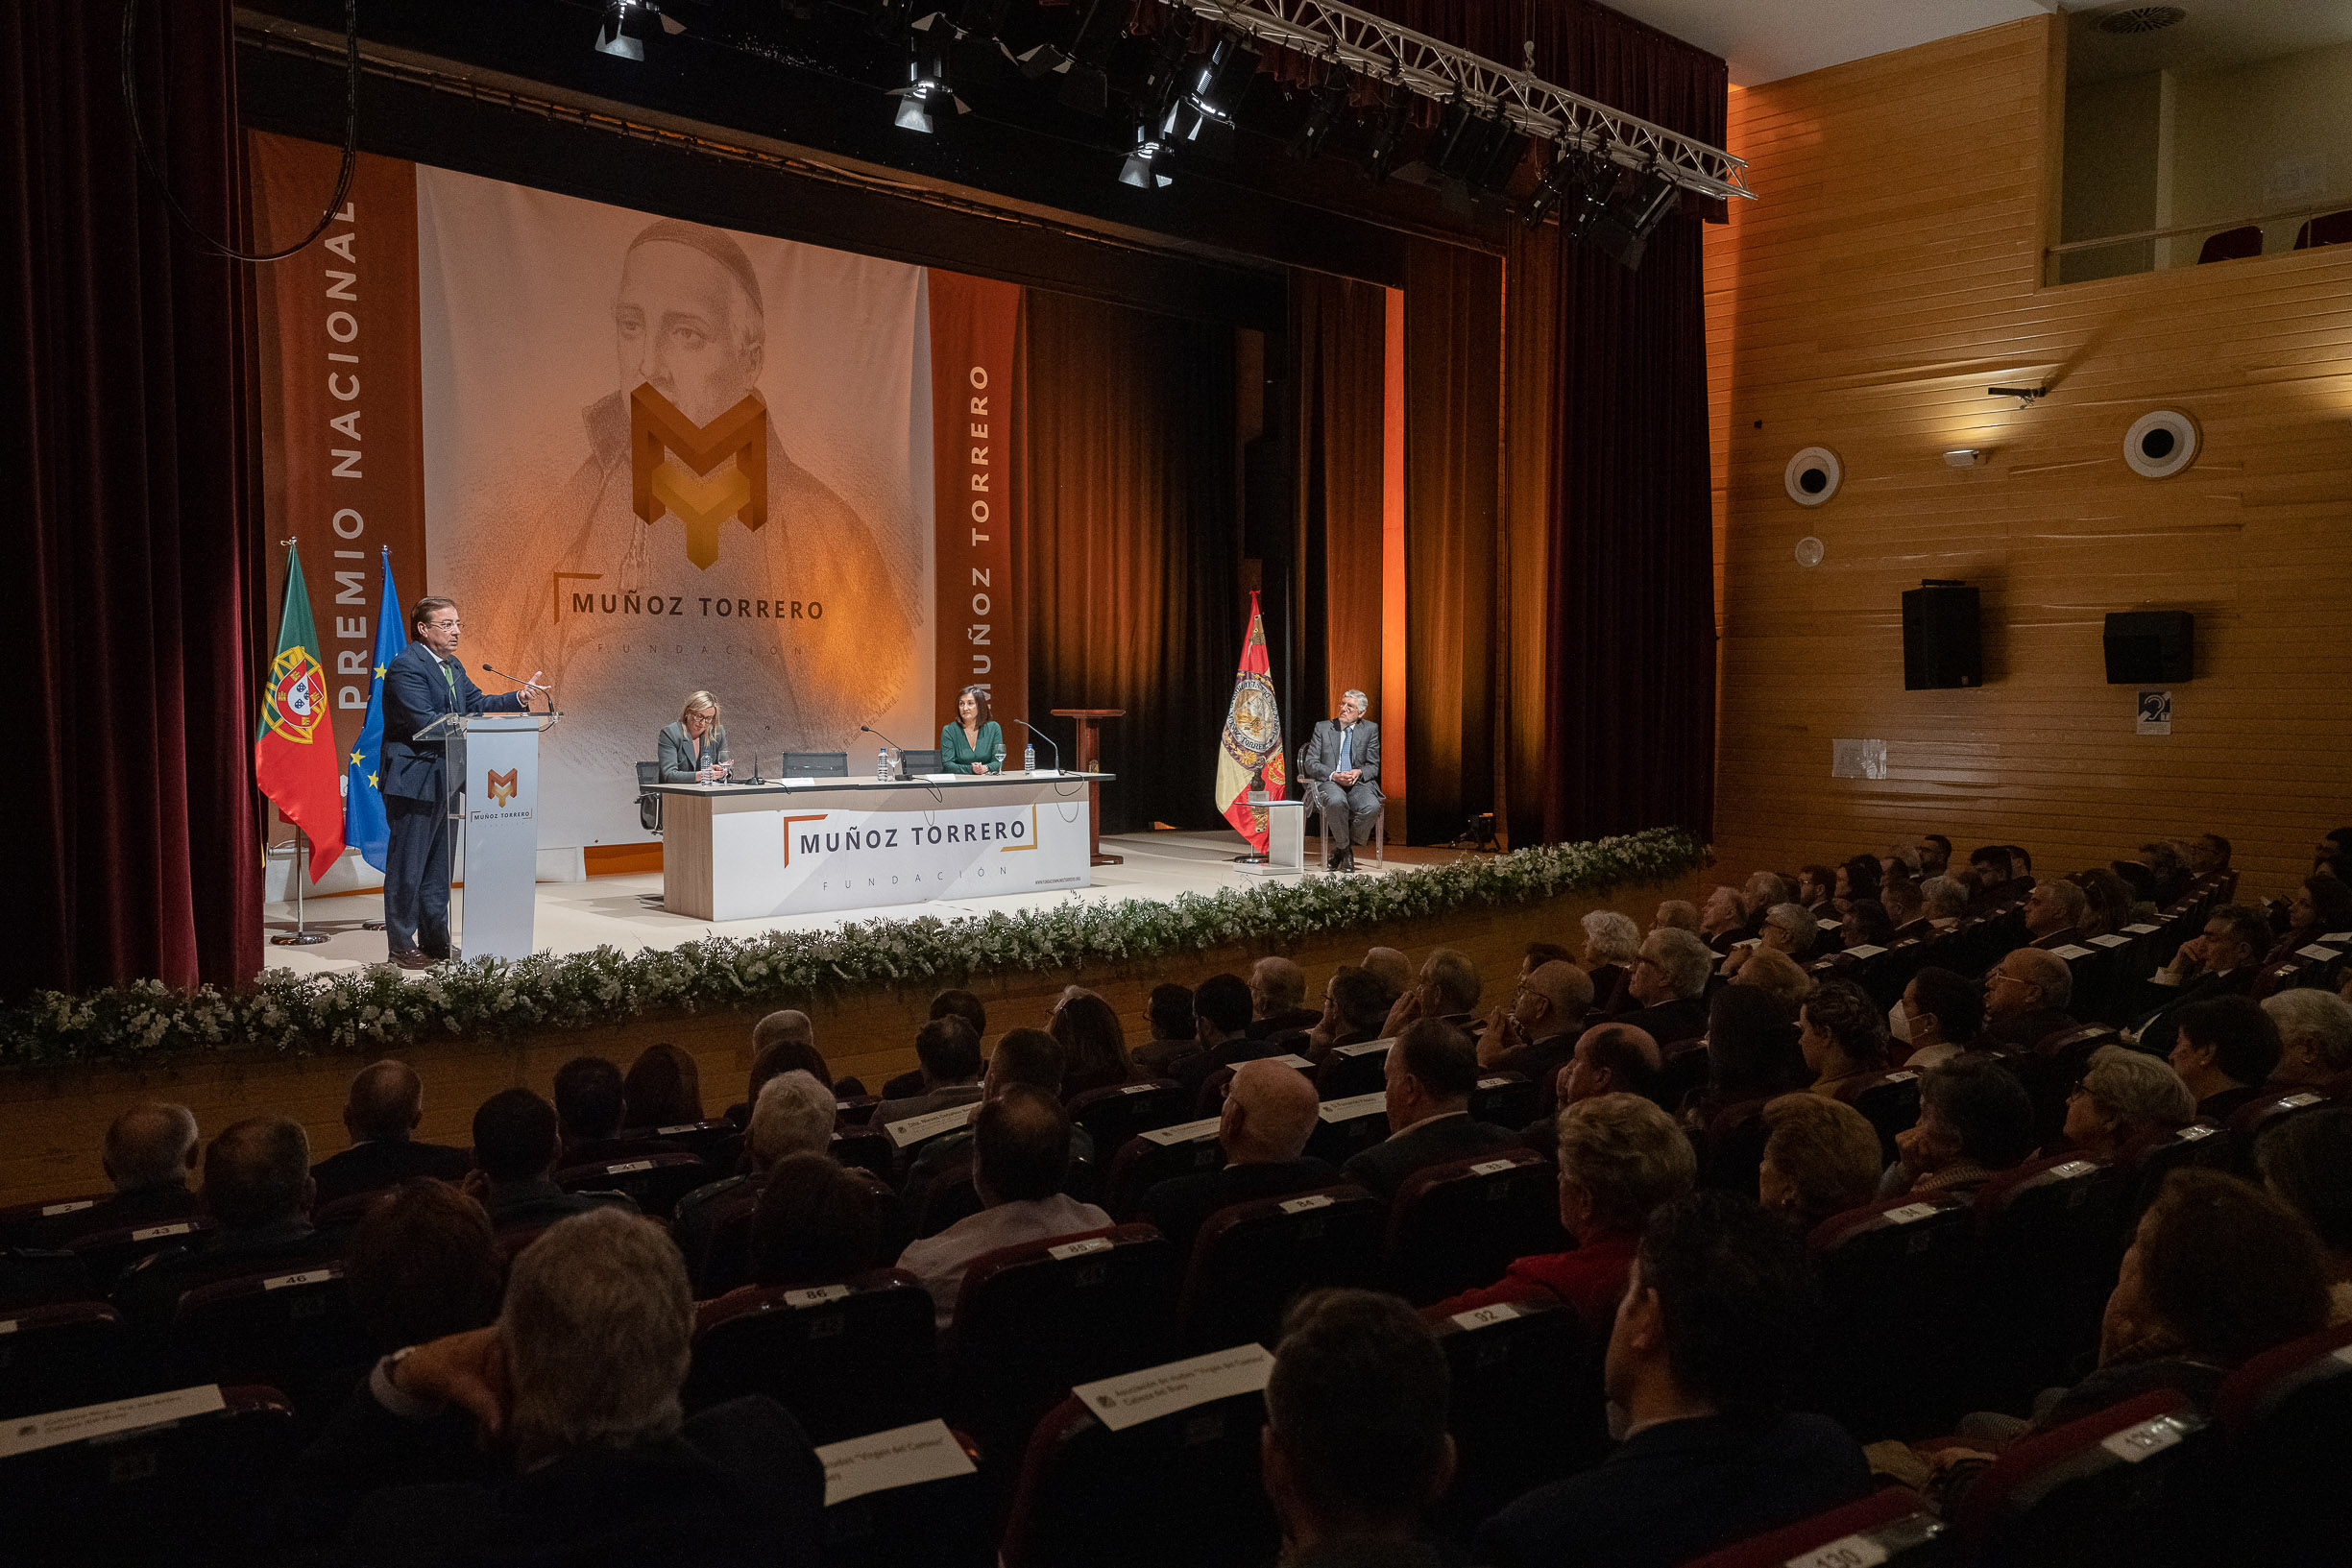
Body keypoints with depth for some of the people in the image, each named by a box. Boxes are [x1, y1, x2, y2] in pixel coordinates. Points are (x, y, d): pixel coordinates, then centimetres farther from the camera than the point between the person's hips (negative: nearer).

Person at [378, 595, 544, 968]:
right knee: (407, 867, -1)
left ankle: (435, 939, 23)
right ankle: (401, 945, 8)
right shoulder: (406, 666, -15)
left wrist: (519, 699, -1)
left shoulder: (451, 665, 15)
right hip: (414, 780, -10)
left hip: (444, 780, 10)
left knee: (438, 866, 15)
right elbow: (424, 721, -22)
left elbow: (476, 704, 12)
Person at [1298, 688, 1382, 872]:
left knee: (1372, 807, -33)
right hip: (1328, 782, -1)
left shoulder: (1370, 729, 11)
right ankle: (1346, 850, -14)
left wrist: (1359, 772, -14)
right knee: (1336, 801, -38)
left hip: (1359, 783, 1)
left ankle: (1339, 848, -9)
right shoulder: (1322, 727, 9)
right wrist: (1333, 776, -15)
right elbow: (1310, 763, 3)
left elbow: (1373, 766, 10)